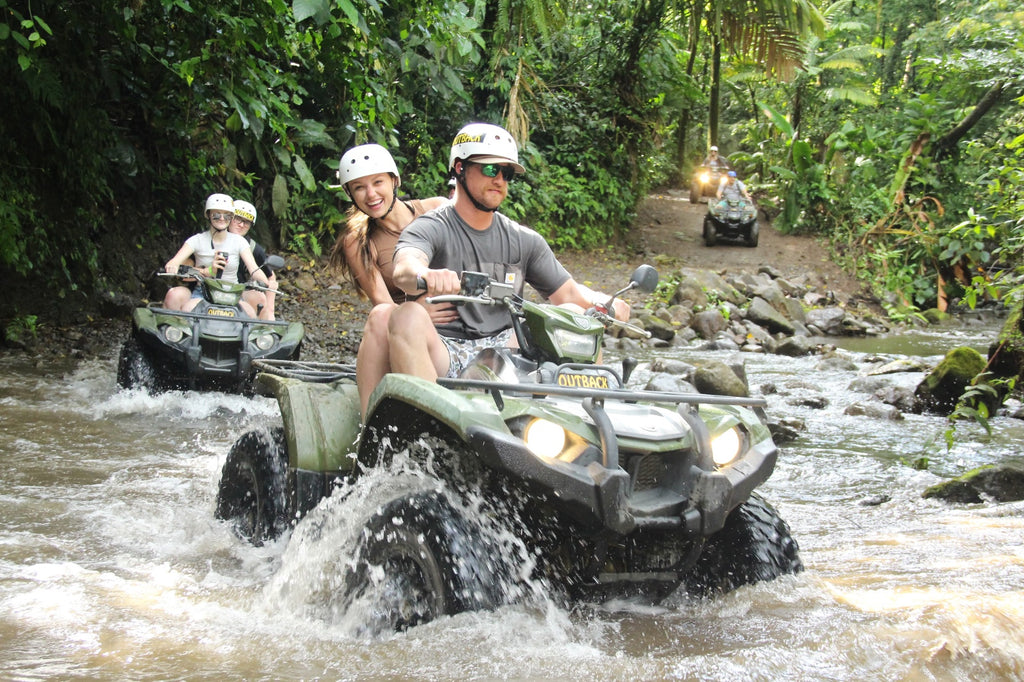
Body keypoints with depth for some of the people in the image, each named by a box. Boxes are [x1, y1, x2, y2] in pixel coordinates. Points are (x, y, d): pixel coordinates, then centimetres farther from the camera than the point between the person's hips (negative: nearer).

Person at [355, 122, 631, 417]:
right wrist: (424, 275, -48)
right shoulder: (430, 228, 1)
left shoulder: (525, 241, 17)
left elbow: (568, 293, 16)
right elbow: (404, 266, -22)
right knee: (407, 316, -34)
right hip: (443, 354, -4)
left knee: (573, 316, -13)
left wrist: (601, 302, -9)